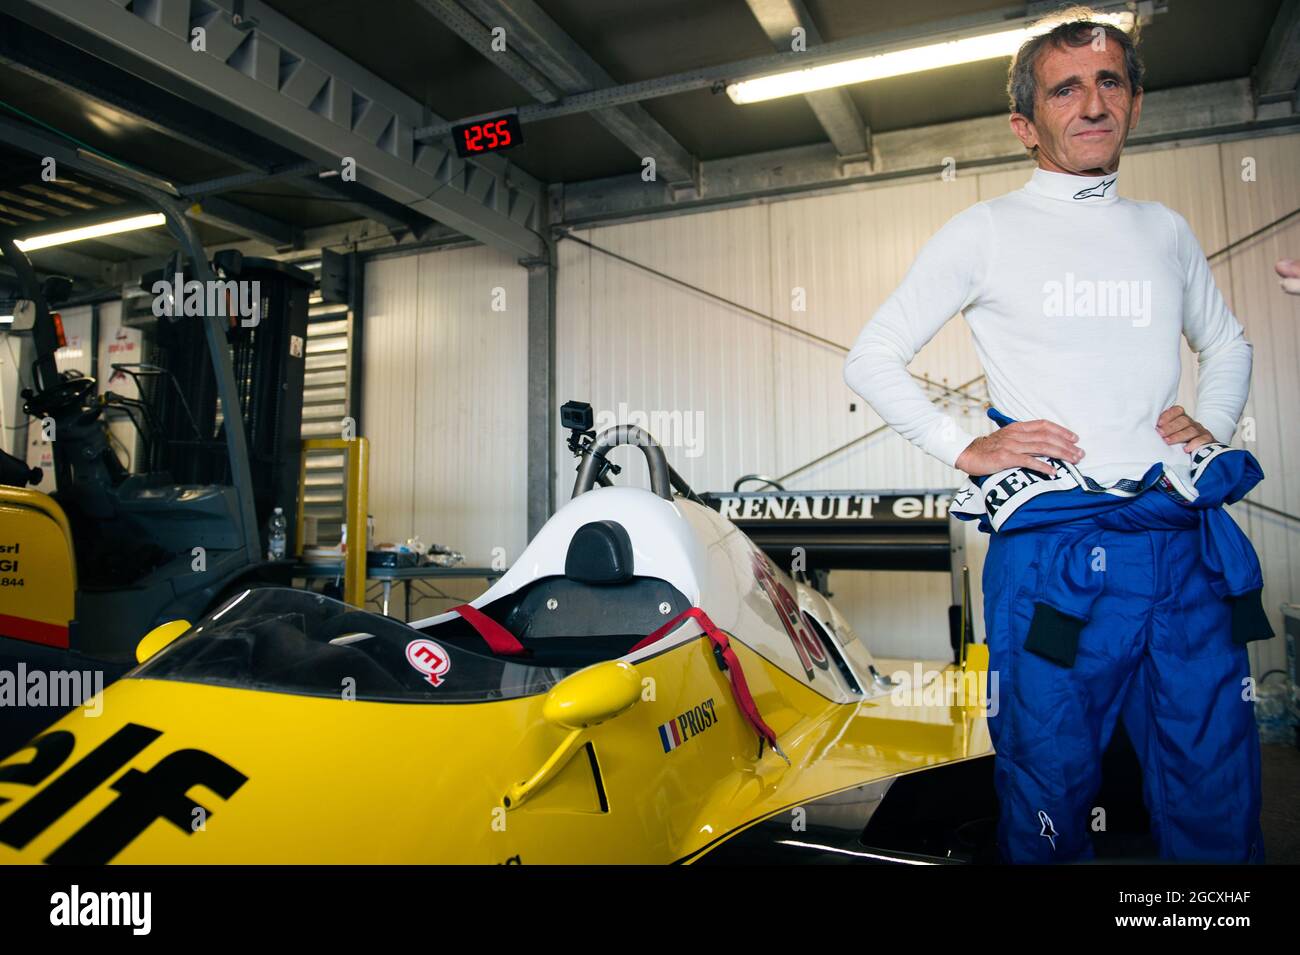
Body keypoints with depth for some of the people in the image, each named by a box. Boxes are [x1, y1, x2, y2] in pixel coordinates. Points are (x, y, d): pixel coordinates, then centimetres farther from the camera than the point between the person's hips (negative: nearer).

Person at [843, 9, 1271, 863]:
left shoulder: (1167, 231, 15)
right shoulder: (986, 232, 4)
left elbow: (1227, 343, 30)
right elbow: (872, 359, 3)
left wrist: (1214, 423, 11)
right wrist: (963, 449, -6)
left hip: (1187, 545, 4)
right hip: (1052, 550, -4)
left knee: (1219, 801, 9)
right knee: (1053, 798, 7)